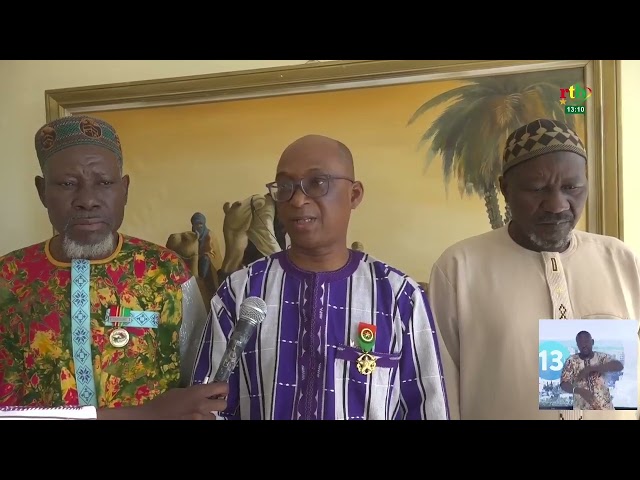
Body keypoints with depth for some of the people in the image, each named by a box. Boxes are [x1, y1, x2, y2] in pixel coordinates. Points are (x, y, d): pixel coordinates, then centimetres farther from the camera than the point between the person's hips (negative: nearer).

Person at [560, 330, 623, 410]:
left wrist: (591, 368, -23)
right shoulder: (571, 361, 1)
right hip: (582, 412, 0)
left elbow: (619, 366, -17)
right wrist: (579, 390, -29)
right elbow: (564, 384, -7)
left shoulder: (602, 357, 2)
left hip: (604, 410, 1)